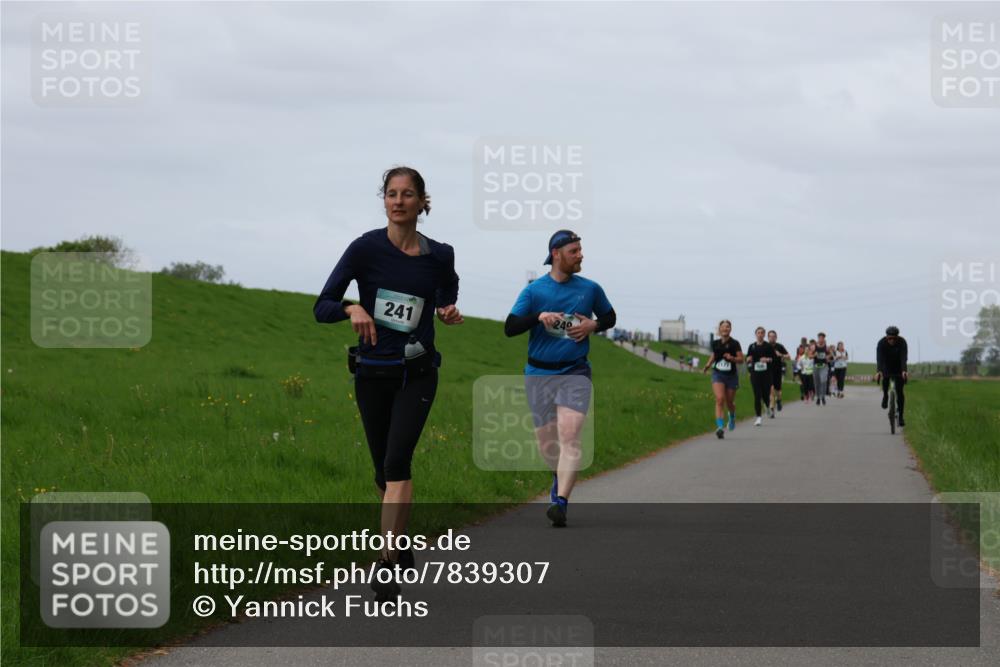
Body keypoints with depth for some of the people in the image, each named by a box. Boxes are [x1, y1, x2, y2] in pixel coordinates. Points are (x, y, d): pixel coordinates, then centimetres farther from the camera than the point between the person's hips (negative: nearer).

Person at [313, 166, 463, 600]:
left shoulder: (439, 256, -1)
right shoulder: (366, 249, -8)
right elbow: (322, 308, -9)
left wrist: (449, 313, 0)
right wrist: (353, 309, -29)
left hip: (417, 373, -1)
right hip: (372, 373, 1)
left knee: (397, 461, -19)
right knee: (384, 470, 12)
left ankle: (387, 564, -22)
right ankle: (400, 540, 38)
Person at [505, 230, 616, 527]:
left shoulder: (590, 289, 4)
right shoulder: (534, 291, -1)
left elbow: (610, 317, 19)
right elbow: (509, 328, -5)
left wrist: (593, 326, -3)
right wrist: (538, 317, -21)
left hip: (574, 374, -1)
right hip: (539, 374, 1)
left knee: (569, 437, -18)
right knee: (545, 443, 6)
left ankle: (561, 502, -25)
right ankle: (560, 476, 39)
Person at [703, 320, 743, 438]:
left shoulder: (734, 344, -5)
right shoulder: (715, 343, 4)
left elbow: (741, 360, -4)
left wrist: (732, 358, -23)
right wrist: (707, 365, 4)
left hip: (731, 376, -1)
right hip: (718, 375, 1)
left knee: (729, 402, 12)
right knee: (719, 399, -19)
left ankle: (732, 415, 49)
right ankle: (720, 427, -26)